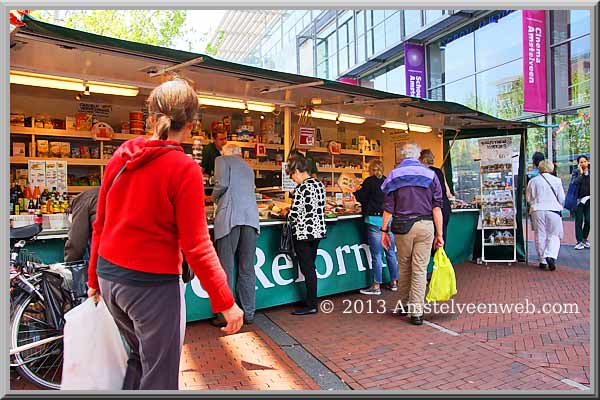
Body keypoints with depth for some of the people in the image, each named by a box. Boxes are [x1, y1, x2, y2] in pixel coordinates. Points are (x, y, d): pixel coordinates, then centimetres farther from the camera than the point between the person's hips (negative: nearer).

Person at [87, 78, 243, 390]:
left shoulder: (120, 157, 1)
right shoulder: (184, 169, -17)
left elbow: (100, 225, 7)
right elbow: (196, 247, -18)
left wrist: (94, 279, 19)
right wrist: (226, 302, -9)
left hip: (109, 276, 7)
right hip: (153, 285, -7)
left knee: (139, 357, 29)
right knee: (159, 376, 12)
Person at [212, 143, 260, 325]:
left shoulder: (222, 160, 10)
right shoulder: (248, 168, 28)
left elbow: (222, 184, -5)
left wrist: (214, 198, 14)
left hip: (230, 217, -5)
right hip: (251, 217, 6)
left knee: (226, 267, 0)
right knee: (247, 268, 9)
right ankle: (249, 313, 14)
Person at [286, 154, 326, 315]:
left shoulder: (301, 188, -19)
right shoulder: (319, 184, 6)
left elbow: (294, 214, -19)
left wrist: (288, 213, 5)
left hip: (303, 233, -8)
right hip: (318, 230, 8)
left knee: (307, 269, 2)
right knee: (310, 267, 17)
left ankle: (311, 305, 13)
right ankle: (311, 301, 27)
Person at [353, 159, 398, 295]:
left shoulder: (369, 181, -6)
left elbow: (361, 198, -5)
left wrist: (357, 191, 13)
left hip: (375, 220, -5)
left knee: (376, 254, -1)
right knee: (391, 252, 13)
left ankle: (376, 286, 6)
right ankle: (394, 282, 23)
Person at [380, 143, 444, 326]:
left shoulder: (394, 175, 4)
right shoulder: (430, 175, 5)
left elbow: (388, 208, -1)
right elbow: (437, 208, 0)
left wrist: (384, 231, 4)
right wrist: (439, 234, 3)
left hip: (402, 226, 0)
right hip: (425, 225, 0)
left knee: (403, 267, 15)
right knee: (420, 269, 4)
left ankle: (402, 305, 27)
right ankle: (416, 312, 6)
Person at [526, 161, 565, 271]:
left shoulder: (533, 181, 1)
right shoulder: (557, 180, -1)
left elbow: (528, 198, 5)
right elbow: (562, 198, 3)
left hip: (537, 211, 1)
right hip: (553, 210, -1)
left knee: (540, 236, 7)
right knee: (554, 235, 7)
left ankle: (542, 261, 11)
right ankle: (550, 256, -14)